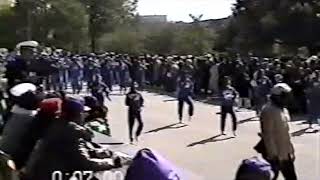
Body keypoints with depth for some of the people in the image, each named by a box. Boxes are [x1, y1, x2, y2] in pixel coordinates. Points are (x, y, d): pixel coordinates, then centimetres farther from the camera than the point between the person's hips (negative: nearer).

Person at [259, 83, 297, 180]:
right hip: (275, 154, -9)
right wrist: (273, 155, -22)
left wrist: (291, 150, 18)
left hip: (285, 153, 9)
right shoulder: (268, 111, -20)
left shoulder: (283, 110, 11)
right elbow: (268, 135, -22)